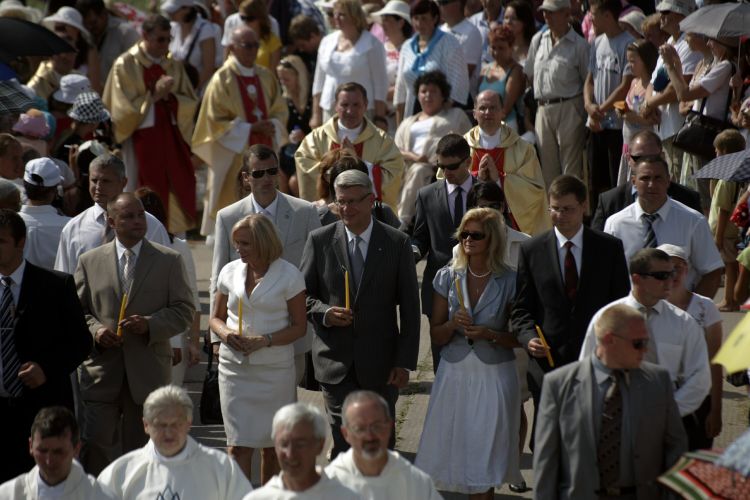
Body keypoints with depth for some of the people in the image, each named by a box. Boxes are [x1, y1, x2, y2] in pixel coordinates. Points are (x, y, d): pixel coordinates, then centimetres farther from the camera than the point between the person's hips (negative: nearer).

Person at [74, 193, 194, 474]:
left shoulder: (169, 261, 5)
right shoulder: (90, 261, 9)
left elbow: (183, 311, 2)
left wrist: (150, 325, -14)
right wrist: (95, 330, -9)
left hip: (148, 369, 0)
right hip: (101, 369, 0)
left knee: (140, 449, 6)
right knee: (95, 442, -7)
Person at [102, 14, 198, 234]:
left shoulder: (173, 65, 10)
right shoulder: (125, 65, -4)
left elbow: (190, 101, 7)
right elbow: (124, 108, -8)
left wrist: (169, 96, -11)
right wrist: (154, 95, -15)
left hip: (171, 137, 4)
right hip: (141, 139, -4)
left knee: (178, 195, 0)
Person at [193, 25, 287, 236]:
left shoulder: (265, 77, 9)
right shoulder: (222, 79, -8)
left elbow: (280, 110, 15)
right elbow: (216, 121, -10)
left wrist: (271, 125, -8)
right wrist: (251, 128, -16)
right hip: (233, 156, -5)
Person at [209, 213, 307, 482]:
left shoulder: (289, 275, -4)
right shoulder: (230, 272, 6)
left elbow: (299, 327, -3)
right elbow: (216, 318, 14)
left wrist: (264, 341, -18)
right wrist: (225, 333, -9)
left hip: (275, 368, -2)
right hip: (234, 366, 2)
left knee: (273, 445, 7)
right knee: (238, 446, -6)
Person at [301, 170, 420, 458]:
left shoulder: (397, 243, 0)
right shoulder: (319, 241, 1)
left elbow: (410, 307, 1)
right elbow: (302, 295, 7)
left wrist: (405, 362, -4)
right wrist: (324, 313, -16)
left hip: (381, 363, 0)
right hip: (336, 359, 0)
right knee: (345, 441, -5)